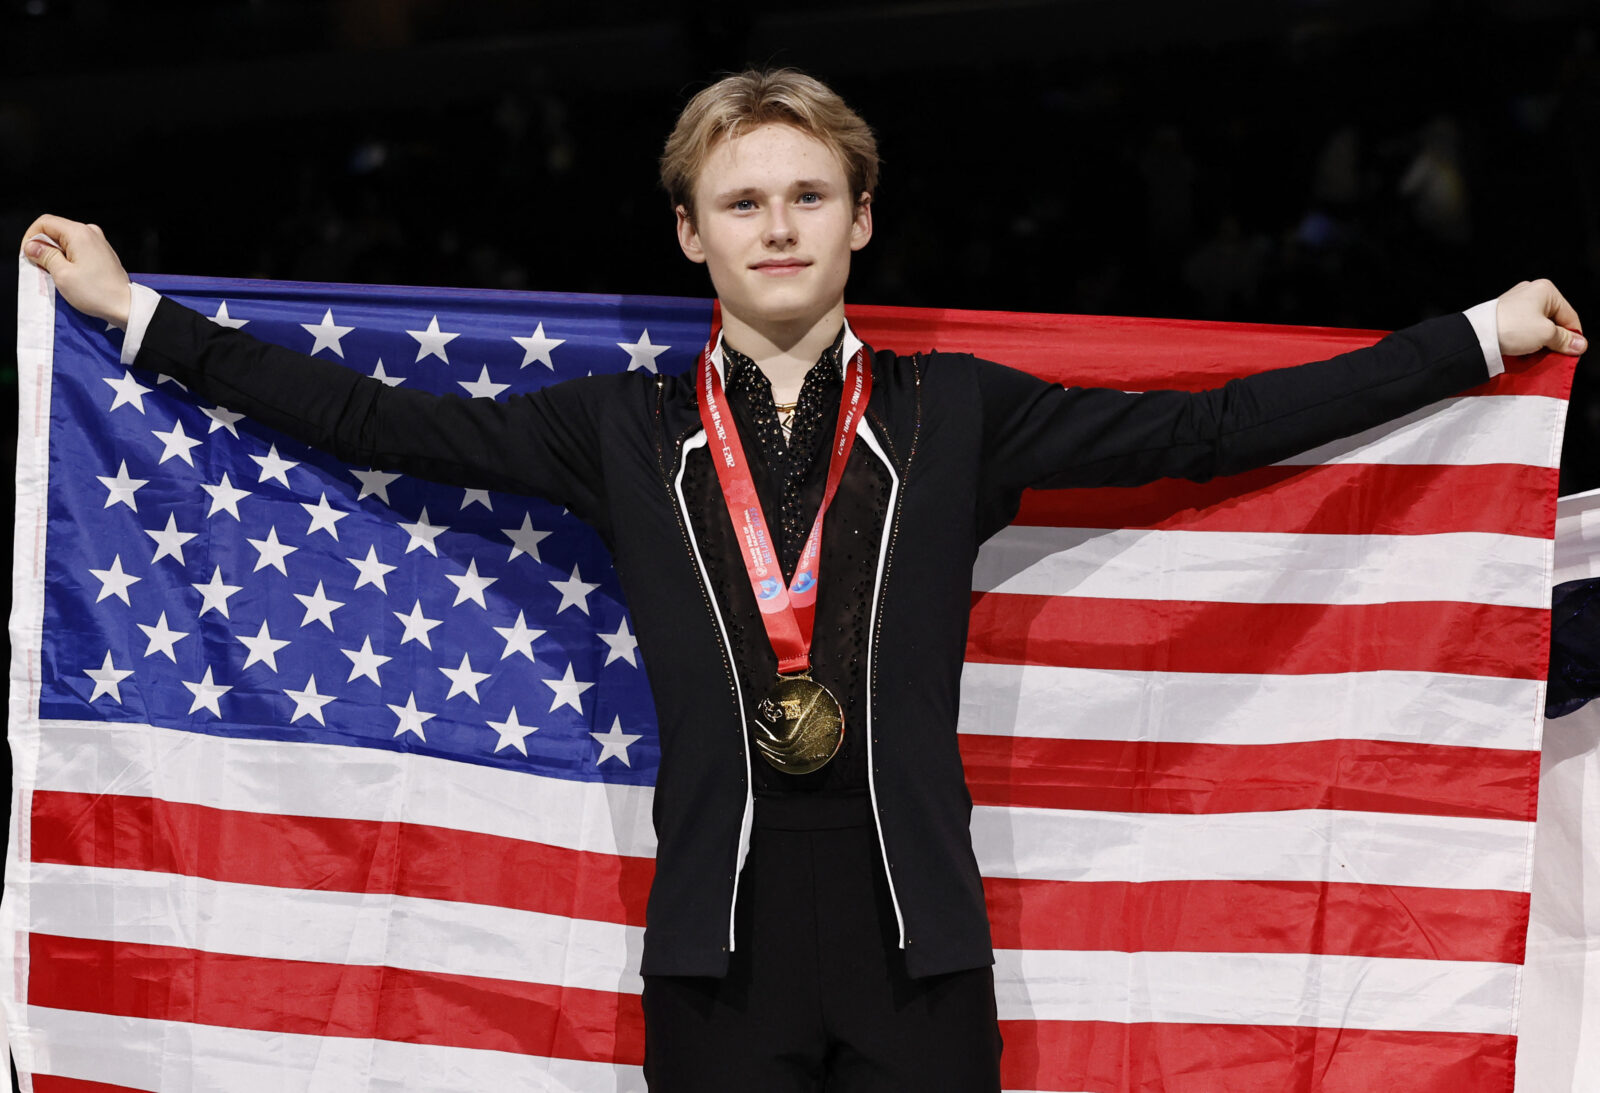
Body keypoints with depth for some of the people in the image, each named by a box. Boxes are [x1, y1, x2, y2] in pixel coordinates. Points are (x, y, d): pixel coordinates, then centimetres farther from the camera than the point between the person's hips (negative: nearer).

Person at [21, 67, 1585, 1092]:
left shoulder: (954, 416, 7)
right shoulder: (624, 432, 9)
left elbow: (1206, 429, 5)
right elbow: (382, 422, 9)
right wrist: (134, 316, 9)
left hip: (918, 940, 0)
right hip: (719, 941, 0)